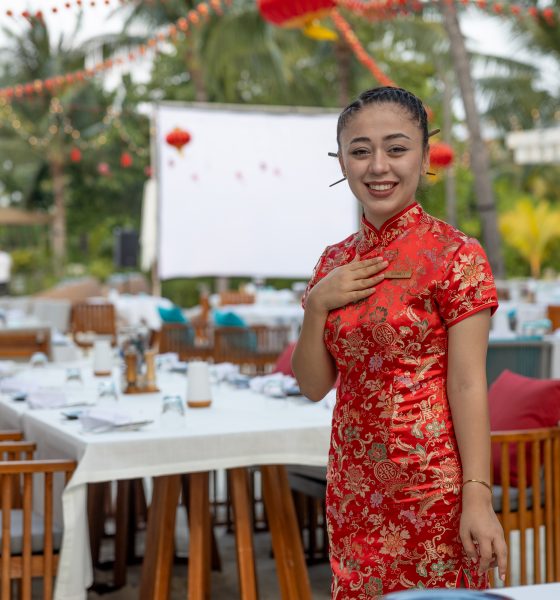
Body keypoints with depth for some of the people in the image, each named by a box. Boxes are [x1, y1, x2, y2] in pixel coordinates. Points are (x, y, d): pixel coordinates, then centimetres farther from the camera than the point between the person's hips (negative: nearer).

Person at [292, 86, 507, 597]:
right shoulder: (336, 262, 6)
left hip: (432, 486, -5)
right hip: (354, 490, 5)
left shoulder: (455, 254, -10)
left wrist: (478, 498, -17)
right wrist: (316, 306, -8)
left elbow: (468, 385, -13)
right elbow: (314, 384, 7)